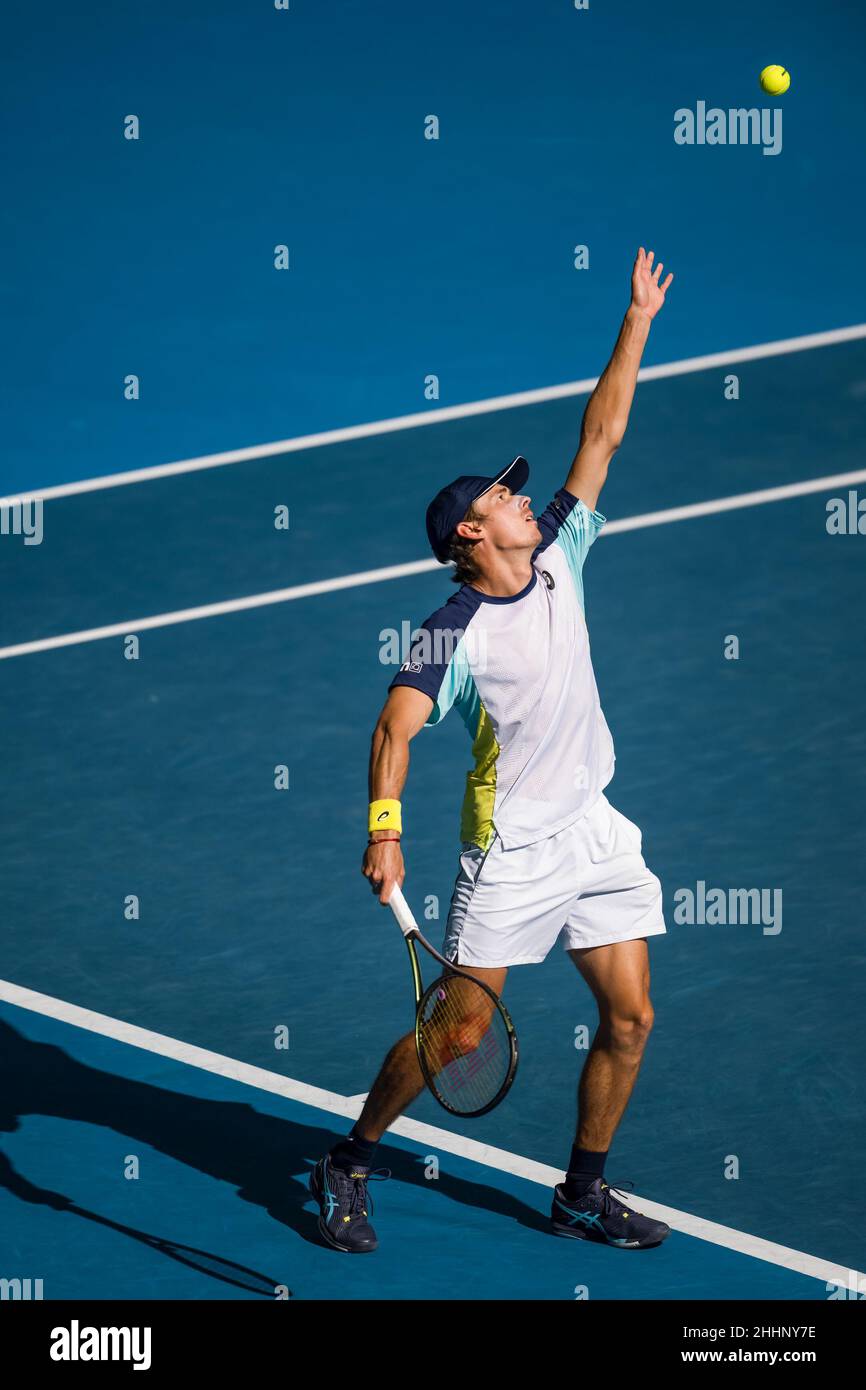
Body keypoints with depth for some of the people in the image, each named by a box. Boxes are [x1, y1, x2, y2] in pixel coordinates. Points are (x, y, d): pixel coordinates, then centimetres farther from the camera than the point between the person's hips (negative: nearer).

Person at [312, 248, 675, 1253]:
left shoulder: (557, 559, 2)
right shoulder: (455, 633, -16)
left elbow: (601, 435, 5)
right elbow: (396, 726, -26)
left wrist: (639, 321, 5)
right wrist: (383, 831, -40)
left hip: (596, 831, 7)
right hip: (511, 850, -6)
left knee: (629, 1019, 4)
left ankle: (581, 1195, 20)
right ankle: (347, 1167, 16)